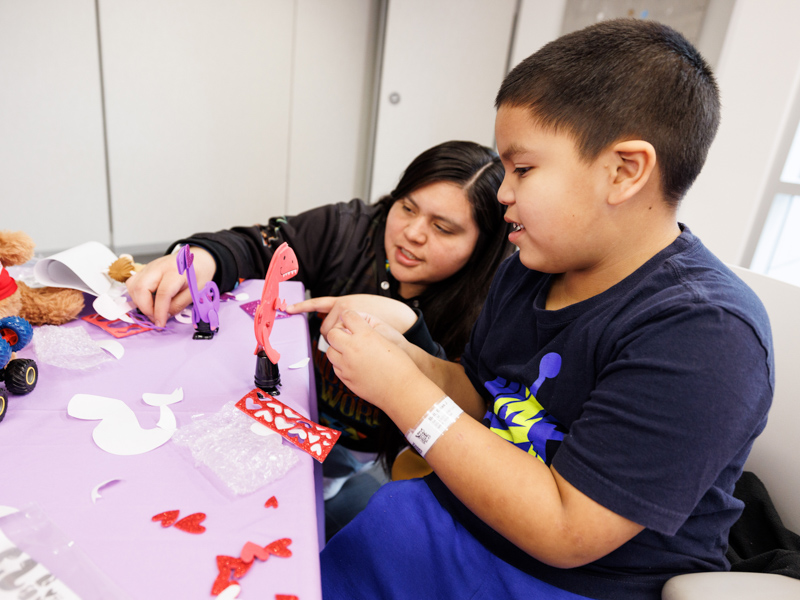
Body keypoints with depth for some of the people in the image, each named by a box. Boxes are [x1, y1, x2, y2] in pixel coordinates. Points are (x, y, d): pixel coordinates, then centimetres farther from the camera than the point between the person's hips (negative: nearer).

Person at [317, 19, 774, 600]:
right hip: (461, 517, 6)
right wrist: (397, 352, -11)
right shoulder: (527, 270, -2)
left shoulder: (703, 334, -25)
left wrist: (403, 391, -26)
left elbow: (564, 533, -26)